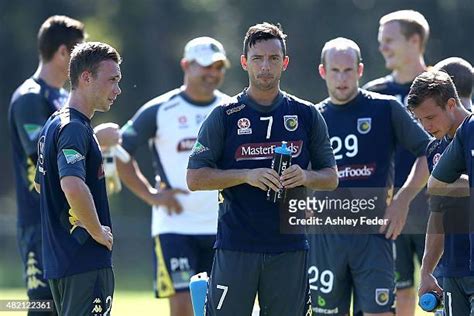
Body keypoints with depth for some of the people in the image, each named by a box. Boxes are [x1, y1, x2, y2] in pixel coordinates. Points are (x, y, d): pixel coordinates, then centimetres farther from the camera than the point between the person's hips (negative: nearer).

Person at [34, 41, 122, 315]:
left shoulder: (55, 124, 16)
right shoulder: (74, 129, -16)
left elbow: (40, 184, 28)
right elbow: (73, 186, -32)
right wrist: (98, 232, -18)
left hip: (58, 260, 10)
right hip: (85, 262, -10)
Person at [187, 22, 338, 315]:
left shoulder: (307, 115, 9)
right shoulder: (224, 116, 3)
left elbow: (331, 178, 13)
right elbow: (195, 178, -1)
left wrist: (305, 176, -9)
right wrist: (247, 175, -14)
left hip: (289, 247, 2)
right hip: (235, 245, -2)